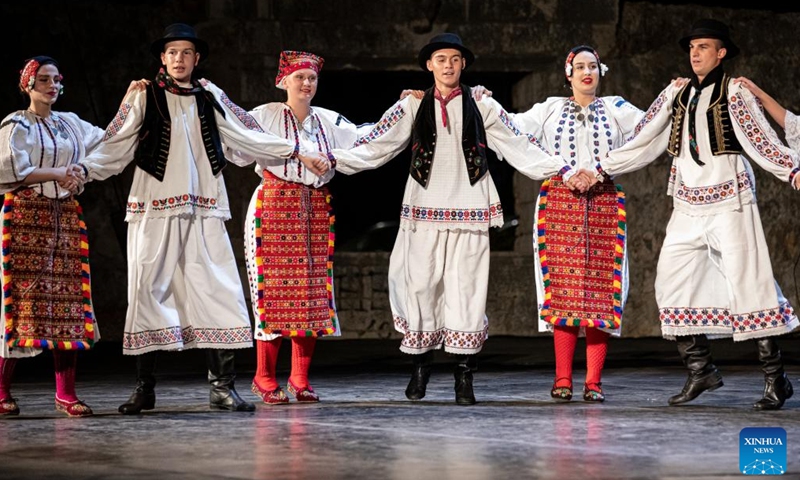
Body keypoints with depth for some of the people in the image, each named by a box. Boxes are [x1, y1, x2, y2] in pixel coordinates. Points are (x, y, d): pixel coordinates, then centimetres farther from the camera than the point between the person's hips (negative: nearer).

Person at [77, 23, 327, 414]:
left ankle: (222, 386, 0)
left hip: (204, 213, 2)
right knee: (149, 291, -1)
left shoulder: (210, 98, 11)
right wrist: (85, 169, -16)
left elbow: (245, 137, 14)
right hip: (155, 210, -2)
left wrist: (292, 151, 11)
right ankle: (144, 388, 7)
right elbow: (116, 146, -1)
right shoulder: (144, 97, 4)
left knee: (217, 292, -4)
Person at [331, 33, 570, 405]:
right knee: (421, 284, 0)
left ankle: (464, 377, 0)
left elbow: (521, 148, 5)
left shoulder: (481, 107, 7)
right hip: (424, 210, 1)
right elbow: (375, 146, 0)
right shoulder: (412, 106, 8)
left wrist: (565, 171, -3)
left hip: (469, 212, -1)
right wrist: (335, 159, -14)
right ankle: (420, 367, 15)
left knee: (466, 287, -4)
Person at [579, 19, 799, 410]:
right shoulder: (676, 95, 12)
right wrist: (602, 171, 11)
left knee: (747, 282, -9)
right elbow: (644, 142, 14)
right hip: (687, 205, 6)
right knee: (673, 280, 1)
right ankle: (700, 370, 9)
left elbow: (761, 139, -11)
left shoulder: (733, 92, -2)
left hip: (728, 200, -6)